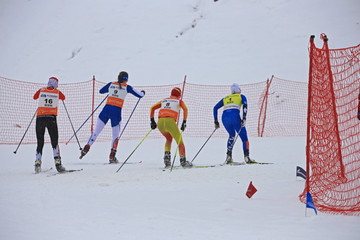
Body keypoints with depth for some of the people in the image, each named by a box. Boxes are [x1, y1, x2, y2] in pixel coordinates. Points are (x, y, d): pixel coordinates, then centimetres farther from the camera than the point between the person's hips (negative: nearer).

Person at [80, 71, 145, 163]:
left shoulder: (111, 84, 12)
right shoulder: (127, 87, 4)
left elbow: (101, 91, 27)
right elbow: (139, 95, 11)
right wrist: (142, 93, 34)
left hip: (106, 110, 2)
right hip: (116, 112, -2)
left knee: (96, 131, 10)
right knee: (116, 136, 10)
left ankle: (86, 148, 1)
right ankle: (112, 157, 3)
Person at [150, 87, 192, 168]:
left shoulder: (164, 100, 31)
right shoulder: (179, 101, 21)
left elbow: (152, 108, 25)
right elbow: (185, 109, 1)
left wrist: (152, 120, 24)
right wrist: (184, 122, -1)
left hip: (160, 122, 4)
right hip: (170, 122, -4)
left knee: (169, 138, 30)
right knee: (180, 141, 10)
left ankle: (166, 156, 11)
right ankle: (183, 161, 2)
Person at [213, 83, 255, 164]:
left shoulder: (225, 98, 31)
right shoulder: (241, 96, 21)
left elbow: (215, 108, 24)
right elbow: (245, 105, 0)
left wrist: (216, 121, 24)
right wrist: (244, 118, -8)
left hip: (225, 118, 4)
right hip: (235, 117, -4)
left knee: (232, 135, 29)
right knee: (244, 137, 8)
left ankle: (229, 155, 13)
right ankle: (246, 156, -13)